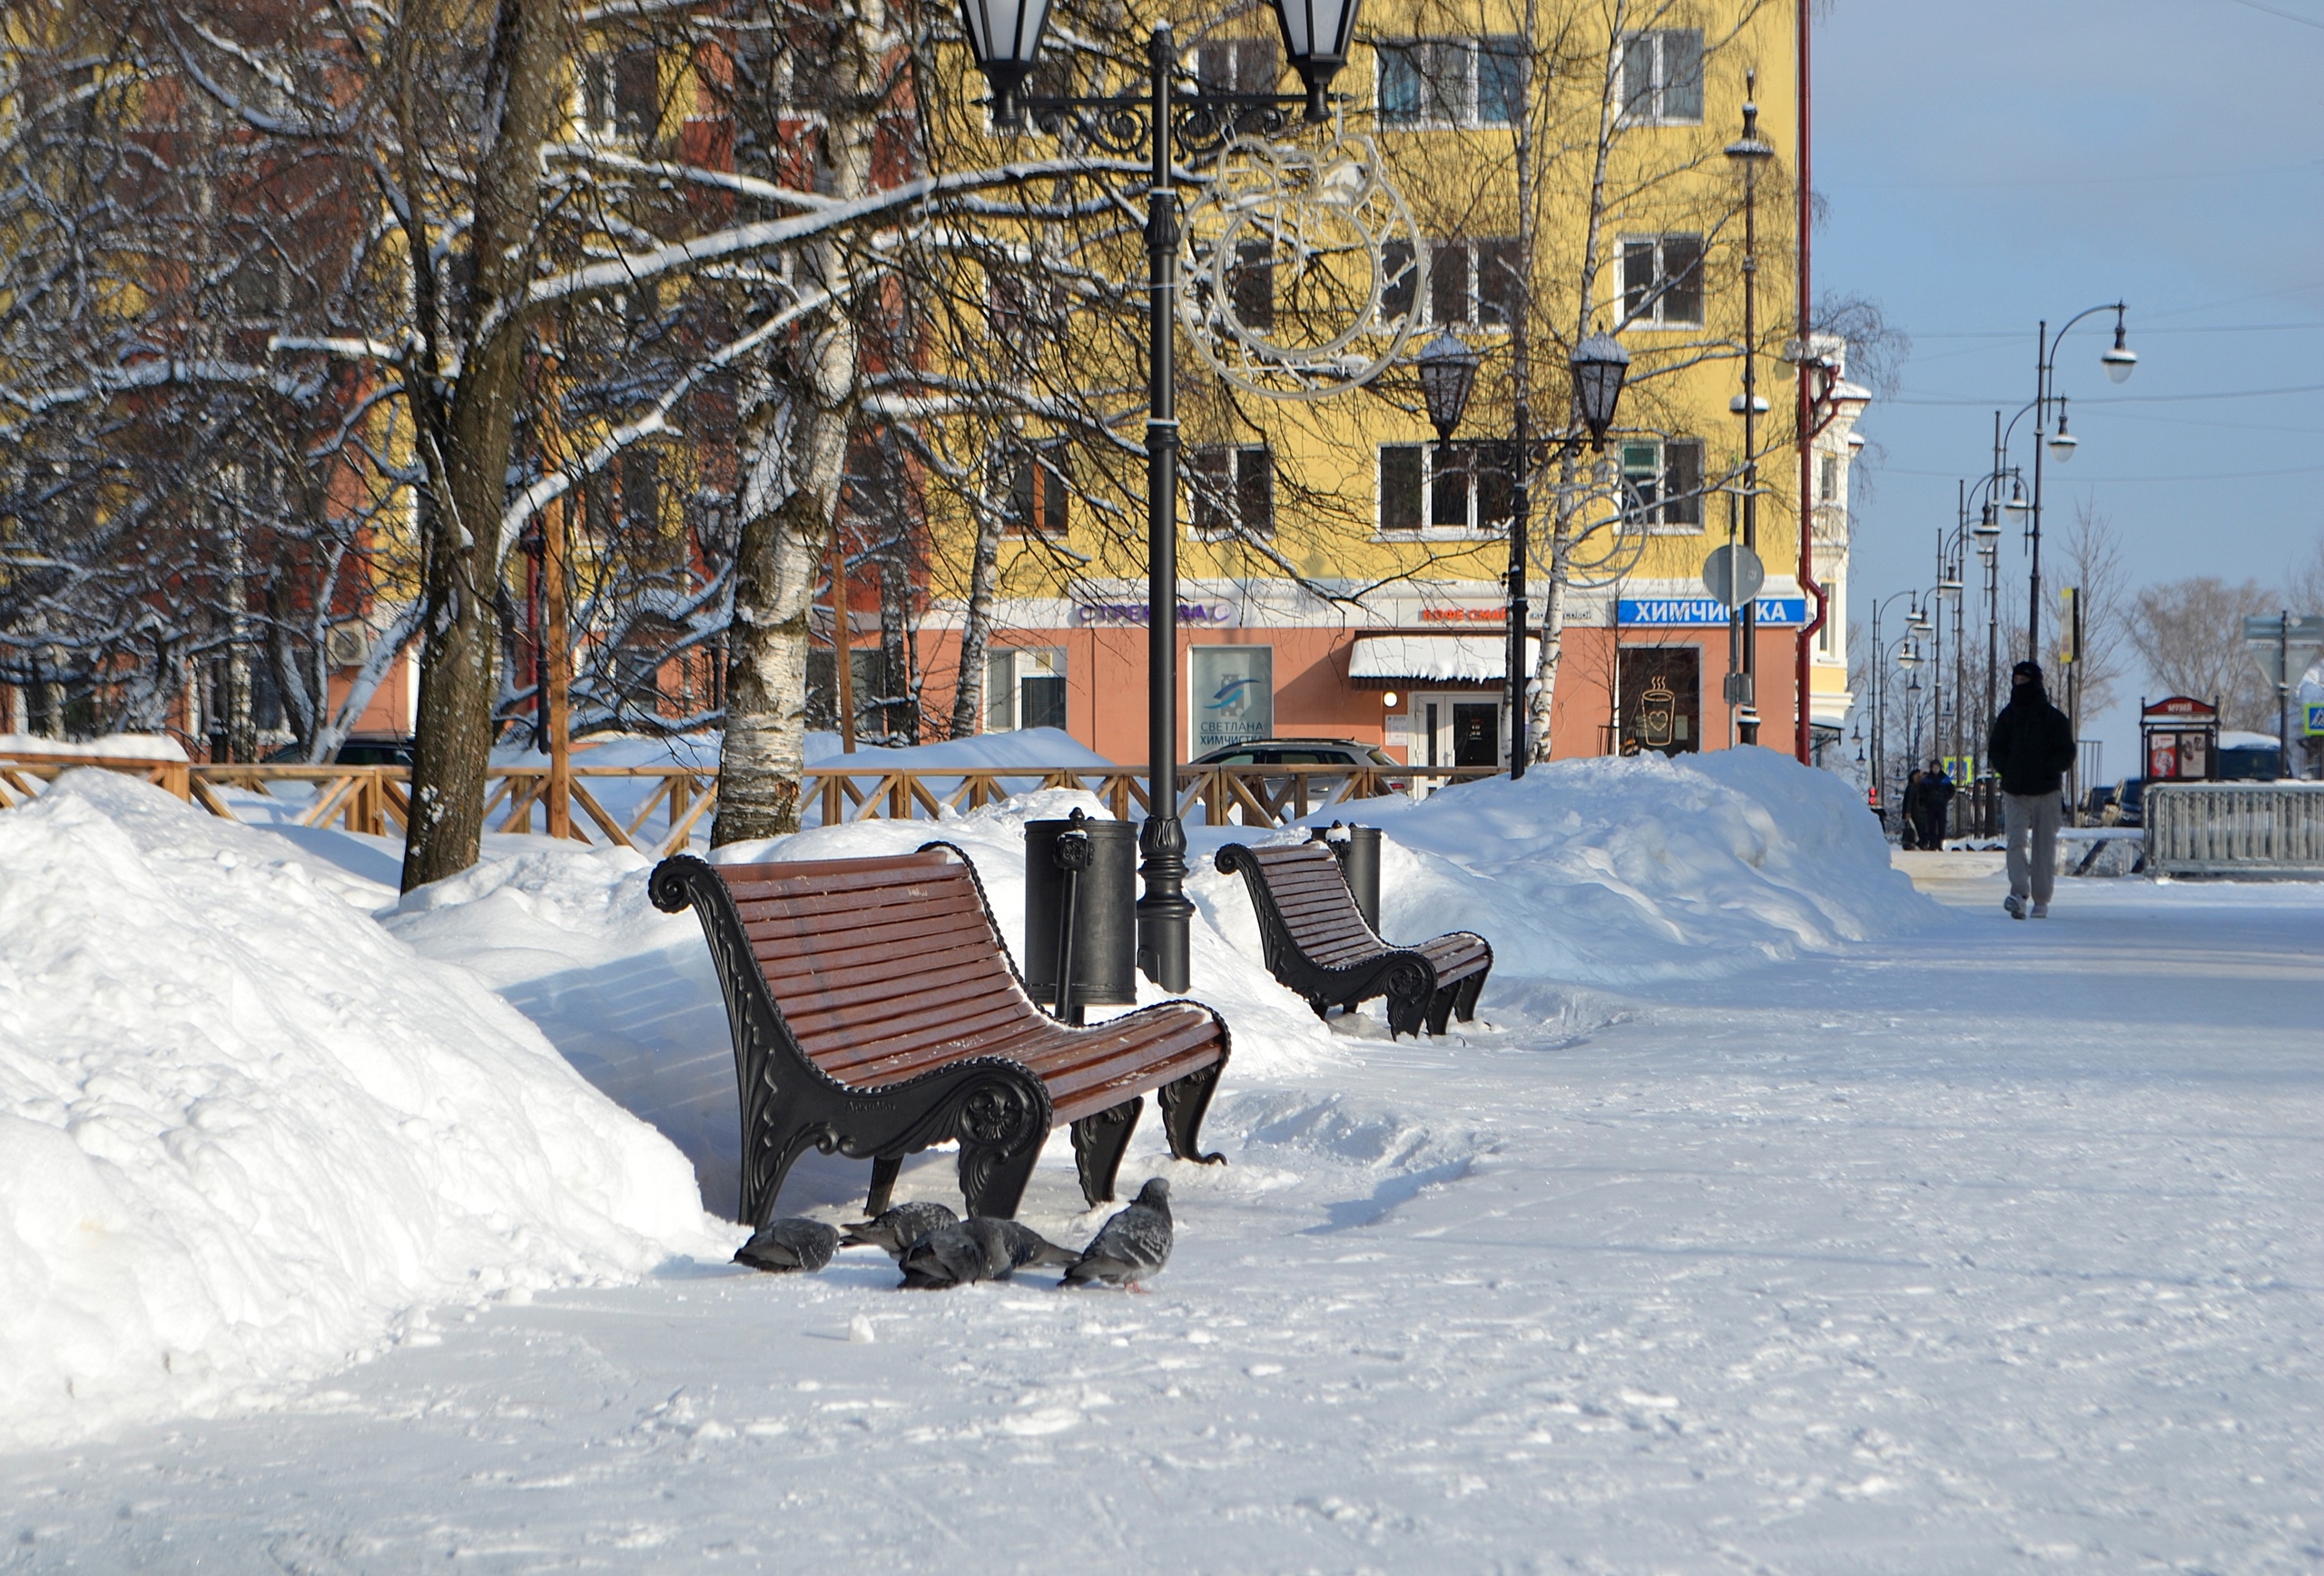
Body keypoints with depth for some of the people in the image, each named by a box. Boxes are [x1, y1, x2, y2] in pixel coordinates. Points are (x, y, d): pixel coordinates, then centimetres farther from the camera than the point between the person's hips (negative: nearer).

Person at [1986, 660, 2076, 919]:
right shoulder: (2007, 716, 11)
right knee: (2016, 841, -13)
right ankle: (2019, 892, -23)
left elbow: (2067, 754, 1)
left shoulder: (2054, 718, 2)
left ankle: (2041, 900, 7)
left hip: (2047, 792, -2)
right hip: (2014, 792, 2)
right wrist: (2007, 770, -4)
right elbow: (1995, 750, 14)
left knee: (2044, 845, 2)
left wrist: (2045, 770, -14)